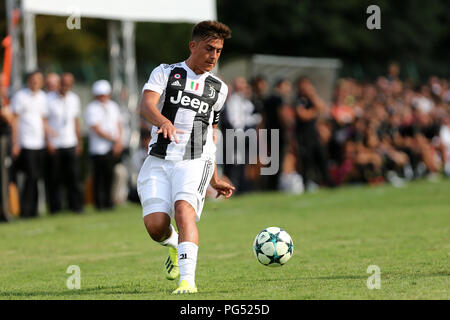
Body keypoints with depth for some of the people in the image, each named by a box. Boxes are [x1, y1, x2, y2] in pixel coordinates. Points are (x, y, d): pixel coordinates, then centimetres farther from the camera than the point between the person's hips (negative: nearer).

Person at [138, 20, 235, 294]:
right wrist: (164, 122, -35)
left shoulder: (218, 88, 16)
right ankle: (175, 245, 25)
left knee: (184, 209, -26)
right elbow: (146, 106, -12)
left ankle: (188, 280, -34)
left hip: (196, 162, 0)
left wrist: (214, 179, 27)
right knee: (155, 225, -12)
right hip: (159, 159, 0)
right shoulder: (165, 73, 6)